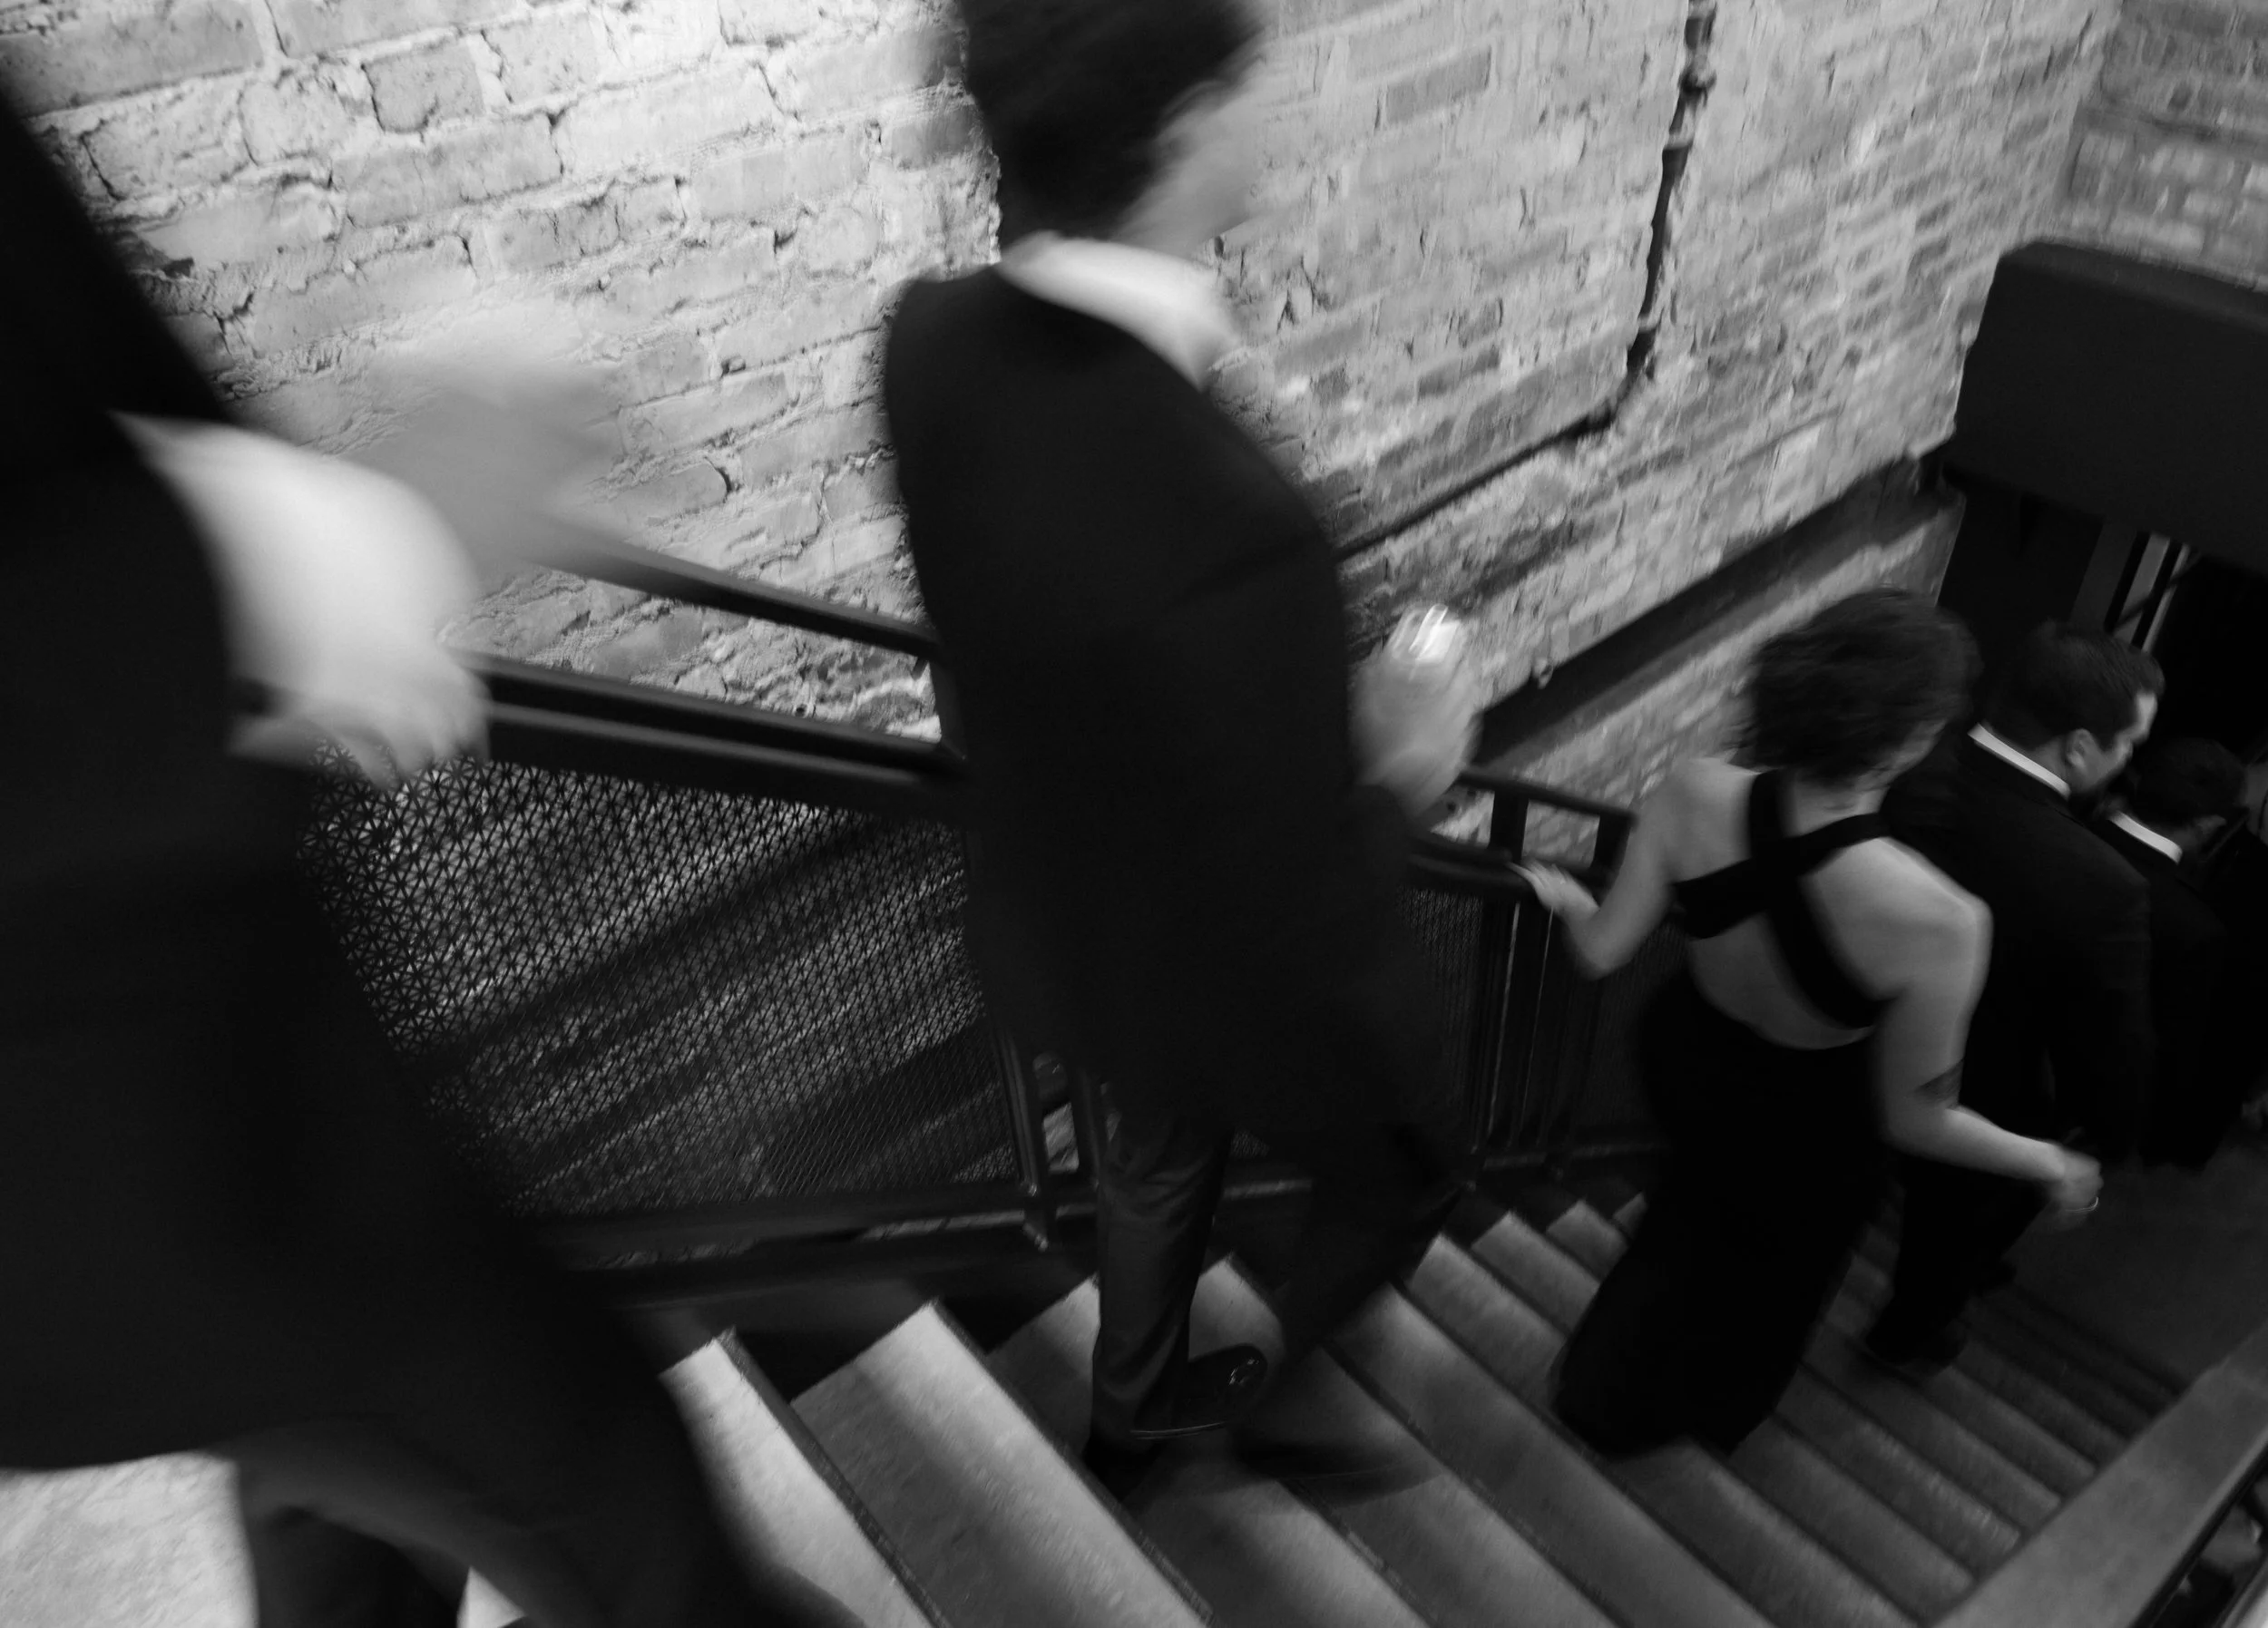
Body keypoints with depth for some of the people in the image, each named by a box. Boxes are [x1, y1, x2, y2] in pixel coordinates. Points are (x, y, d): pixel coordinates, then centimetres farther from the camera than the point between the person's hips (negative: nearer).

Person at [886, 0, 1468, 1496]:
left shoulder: (939, 342, -20)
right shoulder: (1234, 528, -44)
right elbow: (1301, 909, -30)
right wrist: (1411, 784, -11)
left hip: (1074, 915, 7)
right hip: (1240, 976, -6)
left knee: (1160, 1152, 35)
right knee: (1399, 1179, 28)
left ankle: (1136, 1410, 64)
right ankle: (1270, 1406, 55)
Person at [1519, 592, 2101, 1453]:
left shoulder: (1695, 793, -30)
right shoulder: (1935, 921, -39)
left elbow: (1600, 951, -17)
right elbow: (1912, 1119, -23)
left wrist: (1561, 892, 6)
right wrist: (2045, 1161, -4)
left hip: (1684, 1057, 4)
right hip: (1806, 1137, -3)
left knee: (1702, 1197, 38)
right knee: (1778, 1261, 33)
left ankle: (1609, 1390, 62)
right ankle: (1718, 1404, 66)